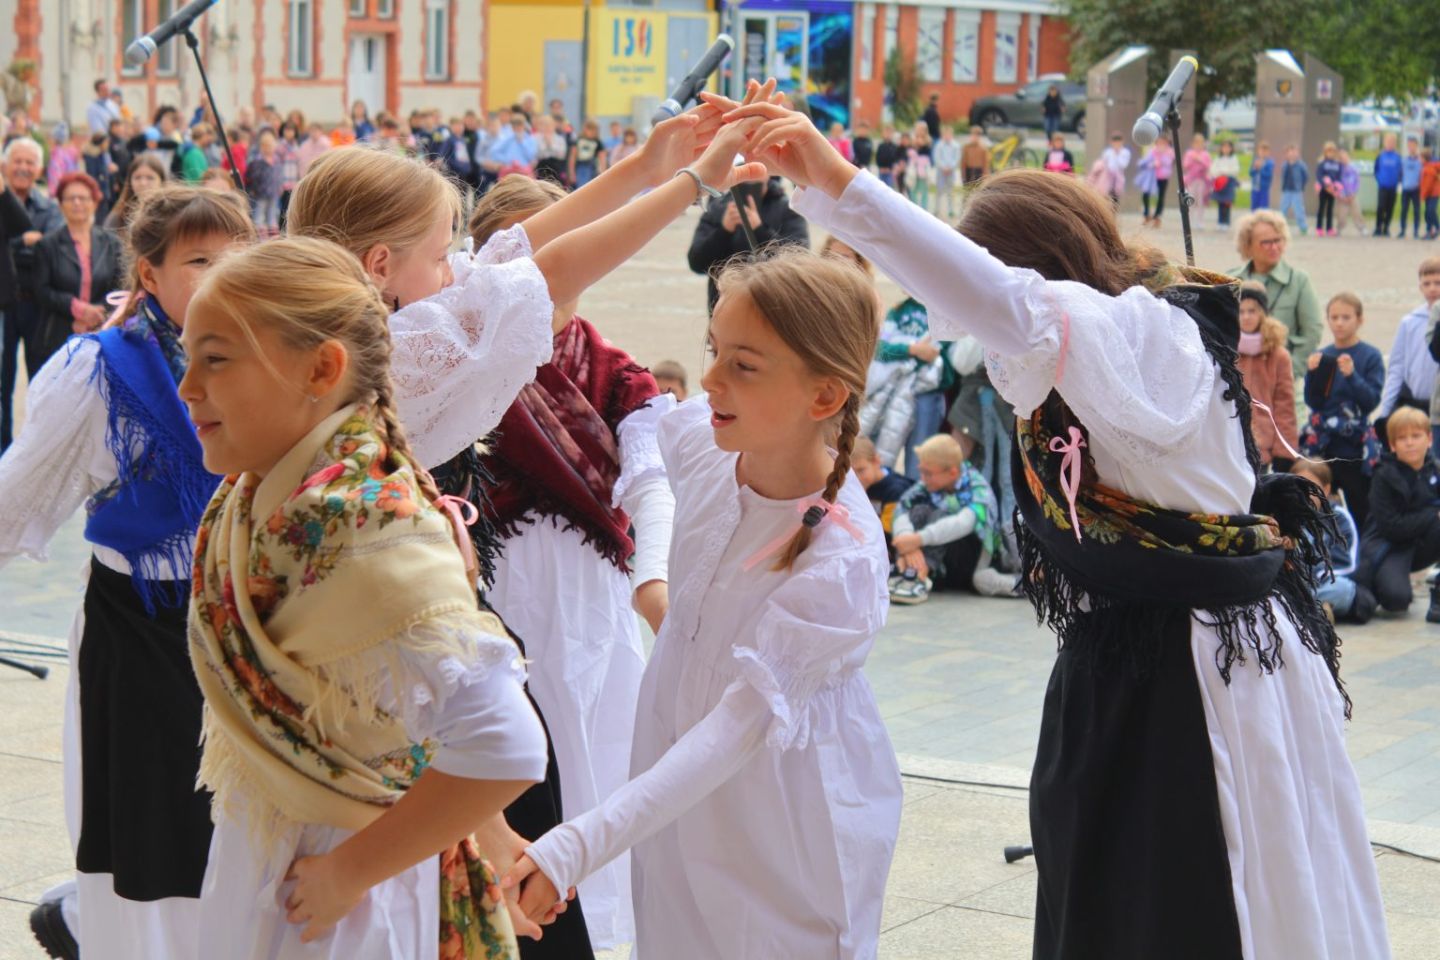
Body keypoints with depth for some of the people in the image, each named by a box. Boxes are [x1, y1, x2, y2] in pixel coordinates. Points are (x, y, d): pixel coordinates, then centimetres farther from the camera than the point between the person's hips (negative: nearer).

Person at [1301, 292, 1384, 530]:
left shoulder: (1371, 356, -1)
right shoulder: (1321, 356, 8)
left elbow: (1371, 402, -9)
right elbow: (1313, 402, 3)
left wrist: (1351, 375, -21)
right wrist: (1313, 373, -12)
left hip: (1355, 448, -3)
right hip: (1320, 447, 3)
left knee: (1361, 512, -1)